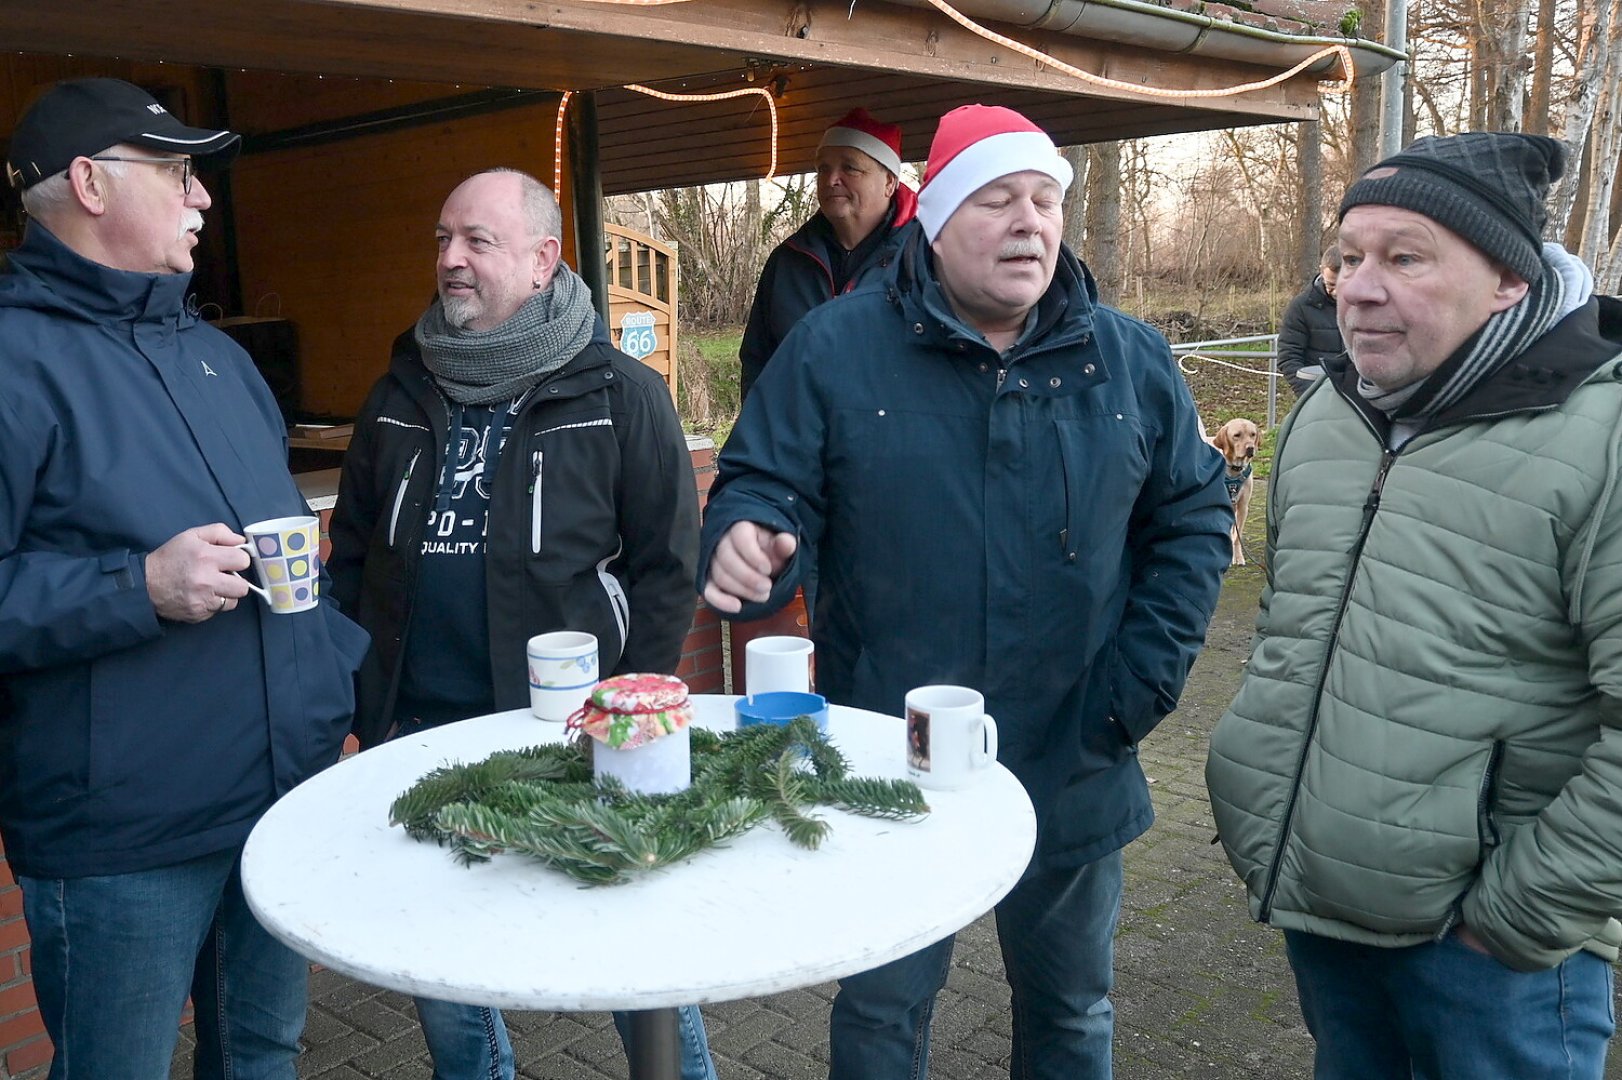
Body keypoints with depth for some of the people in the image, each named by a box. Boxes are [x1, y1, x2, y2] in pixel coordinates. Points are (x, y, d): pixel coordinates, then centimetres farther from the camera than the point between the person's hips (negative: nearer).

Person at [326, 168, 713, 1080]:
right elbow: (352, 554, 15)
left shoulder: (619, 395, -5)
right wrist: (358, 695, 8)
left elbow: (668, 564, -5)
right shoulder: (401, 396, 9)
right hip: (416, 732, 5)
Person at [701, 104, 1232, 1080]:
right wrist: (747, 540, -30)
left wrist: (1142, 684, -4)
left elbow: (1195, 518, 5)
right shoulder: (835, 349, -8)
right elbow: (765, 484, -6)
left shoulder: (1133, 360, 0)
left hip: (1073, 772, 3)